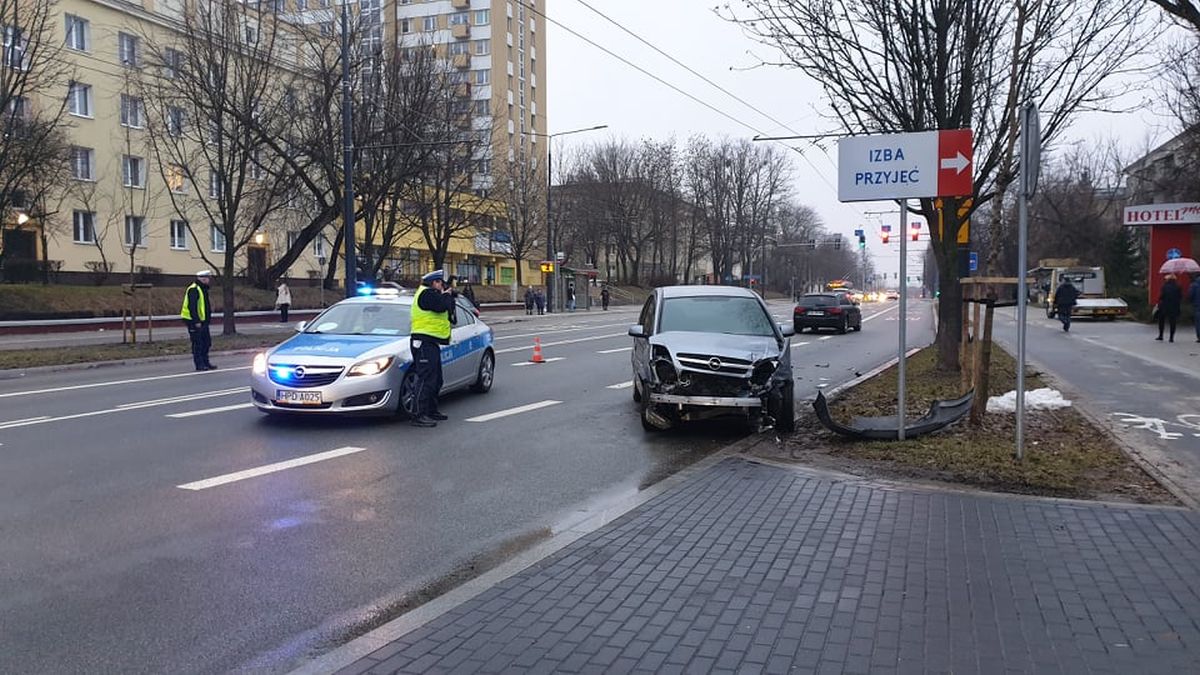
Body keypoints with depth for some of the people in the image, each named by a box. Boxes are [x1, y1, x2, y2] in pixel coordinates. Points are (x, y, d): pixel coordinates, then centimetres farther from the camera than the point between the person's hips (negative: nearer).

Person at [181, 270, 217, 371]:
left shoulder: (203, 289, 15)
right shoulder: (193, 290, -16)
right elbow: (192, 307, -22)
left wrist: (207, 319, 19)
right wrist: (196, 321, -24)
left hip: (202, 321, 10)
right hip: (194, 322, -10)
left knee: (207, 342, 13)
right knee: (197, 344, -4)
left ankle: (205, 362, 21)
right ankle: (199, 364, 1)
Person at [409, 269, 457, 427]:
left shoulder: (431, 294, 24)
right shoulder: (426, 293, -9)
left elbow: (448, 313, 21)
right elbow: (441, 306, -24)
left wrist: (449, 296, 8)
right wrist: (447, 295, -4)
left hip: (431, 343, 11)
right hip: (424, 342, -11)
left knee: (436, 380, 17)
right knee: (426, 379, -14)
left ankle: (431, 411, 26)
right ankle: (419, 416, -15)